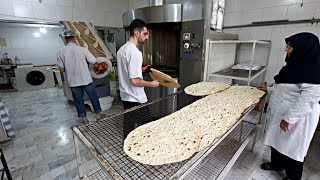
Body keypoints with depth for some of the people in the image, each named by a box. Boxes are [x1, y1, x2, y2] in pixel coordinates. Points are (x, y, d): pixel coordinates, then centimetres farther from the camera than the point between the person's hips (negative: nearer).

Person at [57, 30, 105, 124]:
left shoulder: (61, 52, -4)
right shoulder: (83, 49, -10)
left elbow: (62, 69, 0)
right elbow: (95, 65, -9)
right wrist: (99, 65, 13)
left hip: (73, 82, 2)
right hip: (86, 80, -2)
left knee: (79, 100, 15)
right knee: (94, 97, 15)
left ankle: (84, 118, 24)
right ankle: (98, 114, 28)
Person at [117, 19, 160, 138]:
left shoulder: (121, 49, 7)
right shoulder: (135, 52, -22)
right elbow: (134, 81, -26)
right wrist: (151, 84, -13)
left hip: (125, 96, 9)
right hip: (136, 99, -9)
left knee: (128, 125, 21)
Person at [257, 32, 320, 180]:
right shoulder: (296, 64, 7)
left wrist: (289, 118, -25)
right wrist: (269, 89, 25)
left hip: (295, 118, -9)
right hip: (280, 114, 9)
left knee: (291, 147, 10)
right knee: (277, 140, 22)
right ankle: (277, 164, 44)